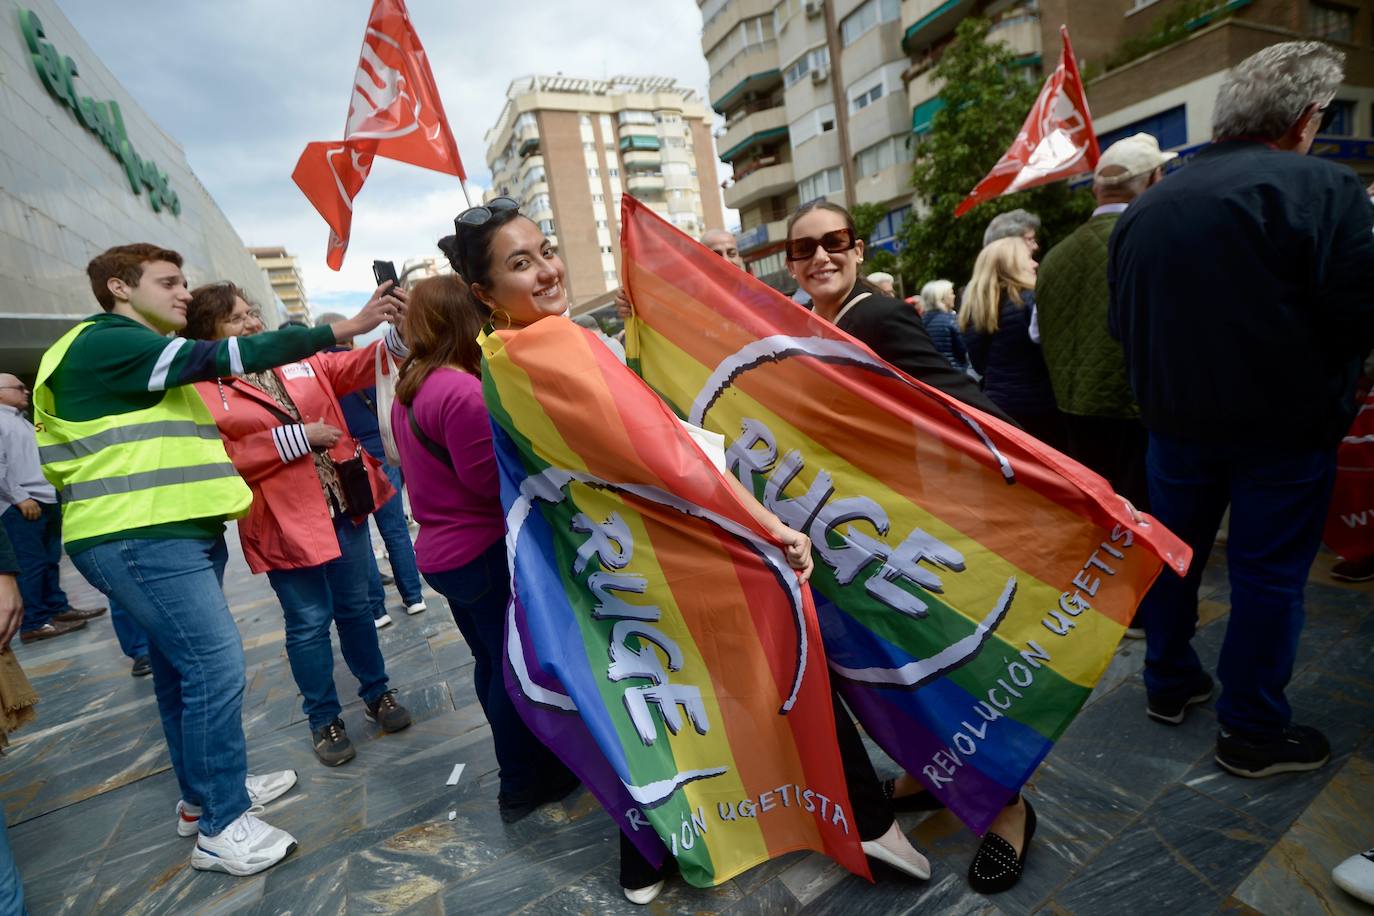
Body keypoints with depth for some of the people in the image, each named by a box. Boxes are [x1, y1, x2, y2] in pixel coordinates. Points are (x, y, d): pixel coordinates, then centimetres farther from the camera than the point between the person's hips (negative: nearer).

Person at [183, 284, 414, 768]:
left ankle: (377, 693, 33)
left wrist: (396, 328, -19)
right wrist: (294, 437, -17)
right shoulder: (200, 391, -5)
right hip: (284, 522, -3)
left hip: (343, 505, 4)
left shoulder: (300, 361, 7)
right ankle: (324, 720, 26)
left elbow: (357, 367, 0)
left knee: (355, 606, 16)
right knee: (309, 622, 7)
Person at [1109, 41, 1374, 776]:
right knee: (1268, 573, 7)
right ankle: (1250, 732, 19)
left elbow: (1123, 326, 8)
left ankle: (1168, 685, 33)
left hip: (1177, 420, 5)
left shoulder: (1144, 208, 3)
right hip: (1284, 425, -4)